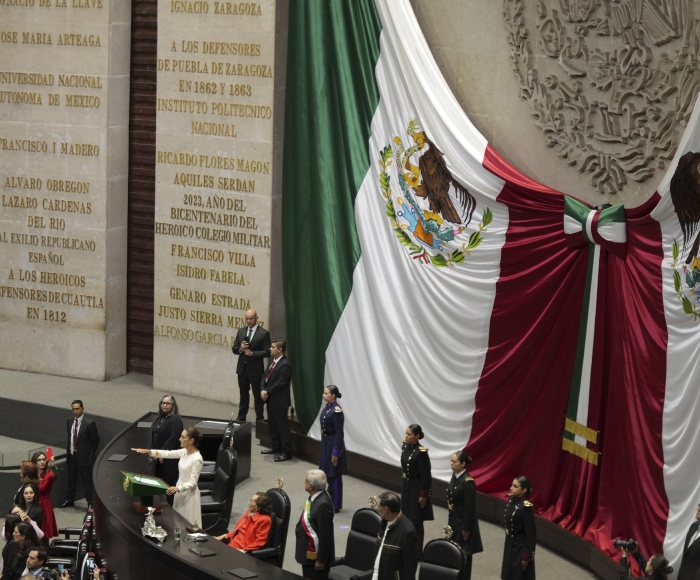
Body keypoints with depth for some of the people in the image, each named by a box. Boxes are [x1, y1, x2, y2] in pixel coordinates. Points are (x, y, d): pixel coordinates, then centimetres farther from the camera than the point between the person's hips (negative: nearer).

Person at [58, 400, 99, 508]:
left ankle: (90, 502, 7)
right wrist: (69, 451, 9)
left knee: (87, 481, 0)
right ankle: (69, 500, 29)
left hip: (84, 457, -6)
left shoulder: (89, 424, -13)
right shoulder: (70, 422, 6)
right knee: (71, 480, 16)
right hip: (72, 456, 6)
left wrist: (89, 453, -2)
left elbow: (96, 440, -5)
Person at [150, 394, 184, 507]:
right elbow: (154, 436, 18)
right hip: (159, 456, 8)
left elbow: (173, 438, -19)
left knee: (169, 483, -4)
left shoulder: (175, 420, -12)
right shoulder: (160, 418, 13)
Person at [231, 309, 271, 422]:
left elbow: (267, 352, -11)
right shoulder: (241, 331, 8)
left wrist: (252, 353, -20)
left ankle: (259, 419, 12)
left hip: (255, 369, -5)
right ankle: (241, 417, 23)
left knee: (258, 395, 4)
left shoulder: (263, 333, -8)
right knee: (243, 394, 15)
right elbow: (234, 349, 9)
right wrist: (240, 349, -13)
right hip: (242, 368, 5)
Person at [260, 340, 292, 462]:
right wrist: (263, 390, -5)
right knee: (273, 425, 18)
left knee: (282, 426, -4)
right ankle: (276, 447, 30)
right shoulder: (273, 361, 11)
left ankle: (286, 452, 0)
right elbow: (265, 377, 12)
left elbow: (280, 383, -22)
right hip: (271, 399, 10)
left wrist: (268, 393, -14)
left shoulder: (285, 365, -19)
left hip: (279, 401, -10)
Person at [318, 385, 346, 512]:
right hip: (325, 442, 9)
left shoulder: (337, 411, -21)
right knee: (327, 473, 17)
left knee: (334, 475, 2)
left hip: (334, 443, -9)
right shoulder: (326, 407, 5)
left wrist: (336, 453, -18)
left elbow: (339, 434, -19)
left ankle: (335, 505, 11)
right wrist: (324, 444, 17)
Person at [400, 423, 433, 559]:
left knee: (416, 521, 3)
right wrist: (404, 485, 17)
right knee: (407, 518, 14)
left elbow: (425, 475, -19)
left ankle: (417, 552, 13)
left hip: (417, 488, -8)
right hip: (406, 486, 8)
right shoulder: (405, 446, 1)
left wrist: (423, 495, -17)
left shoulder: (421, 452, -23)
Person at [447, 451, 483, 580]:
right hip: (454, 519, 8)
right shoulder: (455, 476, 2)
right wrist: (450, 521, 15)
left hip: (464, 521, -8)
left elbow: (470, 508, -20)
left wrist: (466, 529, -17)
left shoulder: (468, 482, -23)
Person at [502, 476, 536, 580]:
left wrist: (526, 556, -17)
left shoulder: (526, 507, -24)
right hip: (510, 544, 8)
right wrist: (507, 543, 17)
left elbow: (530, 534, -20)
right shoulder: (511, 499, 0)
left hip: (521, 547, -8)